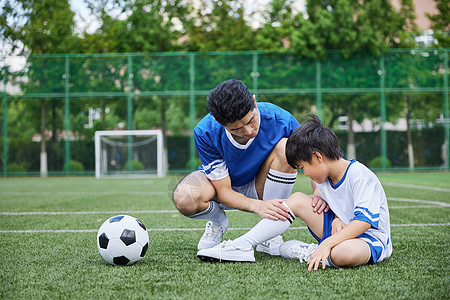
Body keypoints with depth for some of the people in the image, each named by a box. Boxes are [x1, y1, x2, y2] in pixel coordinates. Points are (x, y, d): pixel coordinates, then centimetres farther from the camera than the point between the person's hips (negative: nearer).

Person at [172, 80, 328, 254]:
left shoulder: (281, 121, -28)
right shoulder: (205, 133, -30)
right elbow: (223, 191, -25)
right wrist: (257, 206, -45)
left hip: (260, 188, 1)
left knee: (286, 147, -31)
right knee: (184, 198, -36)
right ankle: (218, 223, 4)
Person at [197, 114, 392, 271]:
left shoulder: (360, 176, -22)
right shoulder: (324, 178, 3)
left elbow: (365, 220, -30)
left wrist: (327, 244, -36)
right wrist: (335, 218, -10)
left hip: (372, 239, -8)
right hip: (342, 229, 8)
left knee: (343, 254, -44)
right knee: (297, 200, -2)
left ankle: (308, 253, -11)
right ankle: (243, 246, -6)